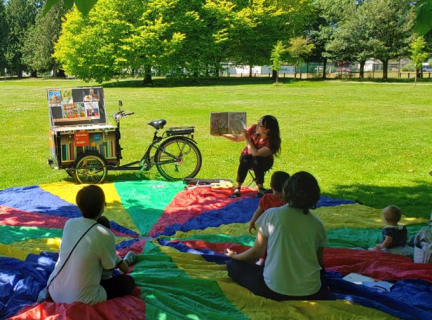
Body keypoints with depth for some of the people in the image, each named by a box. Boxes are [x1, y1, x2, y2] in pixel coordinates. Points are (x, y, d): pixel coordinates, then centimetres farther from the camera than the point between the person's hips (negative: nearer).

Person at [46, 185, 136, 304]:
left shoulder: (69, 223, -2)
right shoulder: (105, 235, -20)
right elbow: (110, 267, -3)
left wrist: (119, 262, 22)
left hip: (54, 293, 6)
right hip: (80, 302, -5)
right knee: (128, 281, 17)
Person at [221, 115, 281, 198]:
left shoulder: (272, 141, -27)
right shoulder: (253, 129, -16)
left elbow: (256, 153, -34)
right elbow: (237, 138, -2)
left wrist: (247, 139, -35)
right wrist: (223, 134, -11)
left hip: (262, 163, -3)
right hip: (247, 159, 3)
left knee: (256, 160, -36)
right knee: (245, 158, -31)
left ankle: (260, 188, -22)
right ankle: (237, 188, -31)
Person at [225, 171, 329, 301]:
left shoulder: (272, 214, -6)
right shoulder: (317, 224, 1)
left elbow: (257, 252, 1)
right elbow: (320, 261, 10)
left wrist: (234, 256, 21)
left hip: (275, 289, -4)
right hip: (311, 293, 4)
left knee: (233, 265, 14)